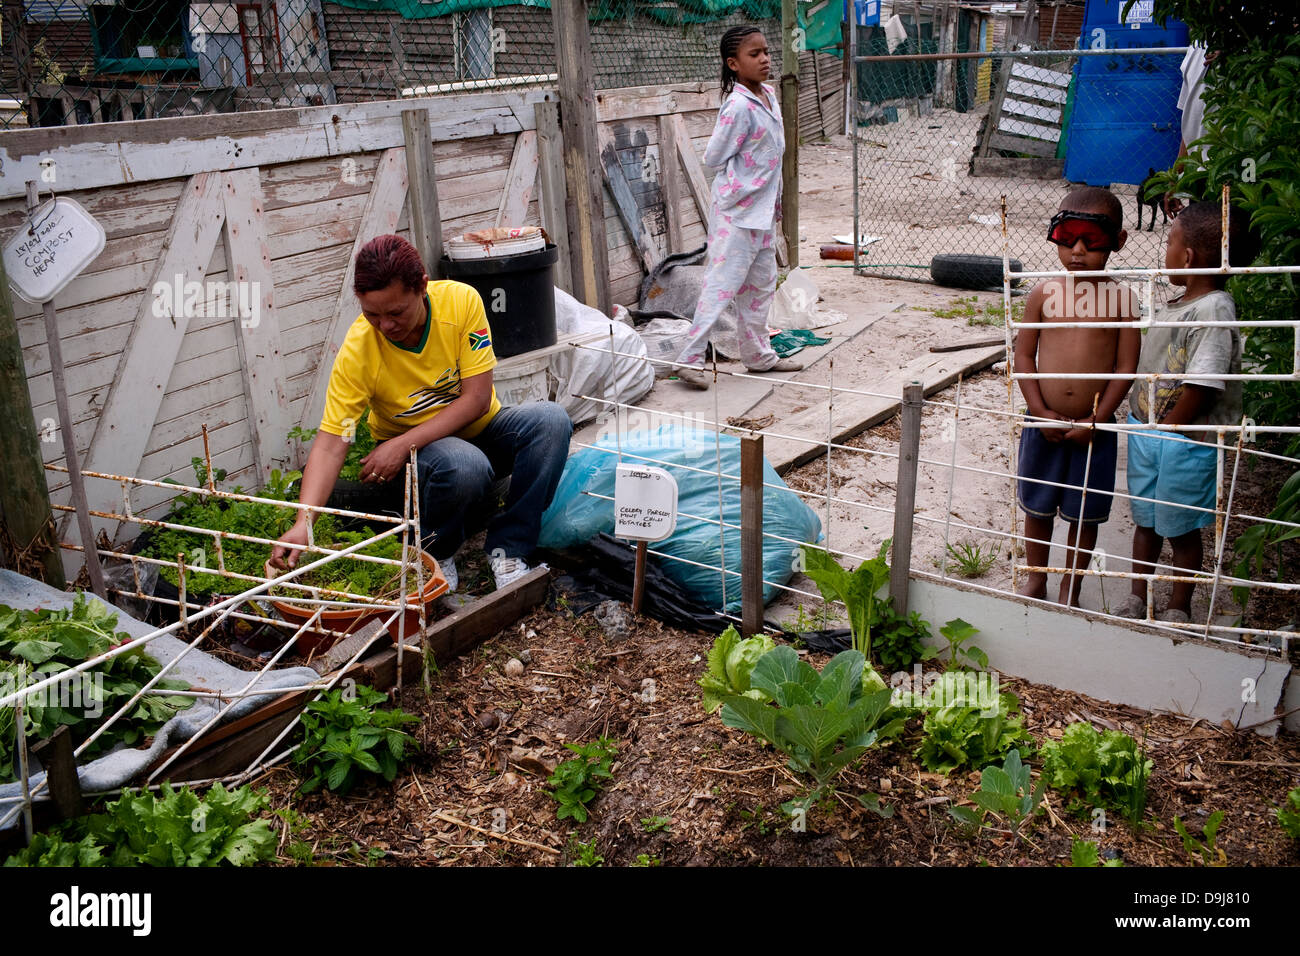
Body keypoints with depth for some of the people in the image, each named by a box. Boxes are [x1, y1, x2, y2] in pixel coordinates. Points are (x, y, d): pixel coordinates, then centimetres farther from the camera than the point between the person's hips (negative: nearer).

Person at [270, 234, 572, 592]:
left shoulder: (461, 301, -21)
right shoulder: (357, 351, -22)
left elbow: (477, 399, -19)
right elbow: (330, 444, -23)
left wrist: (403, 444, -27)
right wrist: (303, 524, -37)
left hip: (480, 428, 3)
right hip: (413, 450, -2)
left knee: (550, 420, -28)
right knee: (464, 465, -38)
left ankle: (507, 549, -16)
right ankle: (436, 553, -5)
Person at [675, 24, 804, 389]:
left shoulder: (769, 95, 8)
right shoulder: (738, 105, -19)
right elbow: (714, 157, -17)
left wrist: (776, 201, 17)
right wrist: (745, 170, -6)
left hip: (763, 210, 9)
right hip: (737, 211, -9)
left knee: (761, 284, 16)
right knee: (722, 284, -8)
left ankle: (758, 355, 28)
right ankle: (690, 358, -3)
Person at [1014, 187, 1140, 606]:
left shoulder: (1121, 298, -6)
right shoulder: (1044, 294, -3)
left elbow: (1126, 366, -6)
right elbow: (1024, 355, -1)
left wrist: (1095, 420, -12)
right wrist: (1041, 412, -9)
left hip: (1094, 427, -1)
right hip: (1044, 423, 1)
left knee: (1085, 514, 11)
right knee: (1037, 506, 15)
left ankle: (1070, 591, 29)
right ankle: (1036, 578, 36)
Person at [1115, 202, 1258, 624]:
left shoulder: (1213, 310, -22)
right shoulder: (1178, 304, 6)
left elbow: (1201, 388, -25)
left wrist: (1166, 431, -14)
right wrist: (1143, 425, 11)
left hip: (1183, 443, -8)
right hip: (1145, 432, 8)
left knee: (1180, 529, 9)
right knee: (1145, 521, 20)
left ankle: (1178, 608, 27)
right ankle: (1137, 598, 36)